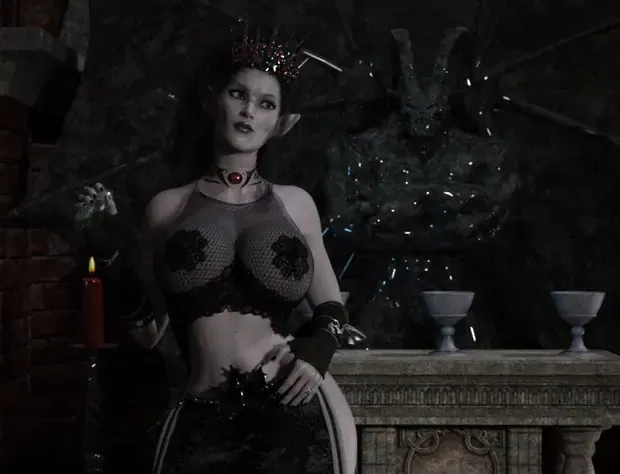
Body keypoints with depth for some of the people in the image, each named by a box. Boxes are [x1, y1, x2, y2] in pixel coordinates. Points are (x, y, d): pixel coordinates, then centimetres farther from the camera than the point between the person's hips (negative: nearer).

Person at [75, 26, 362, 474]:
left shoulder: (295, 203, 7)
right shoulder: (168, 206, 6)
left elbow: (332, 309, 17)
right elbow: (149, 331, 8)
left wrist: (318, 348, -4)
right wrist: (109, 250, -2)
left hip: (295, 418, 0)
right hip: (202, 424, 0)